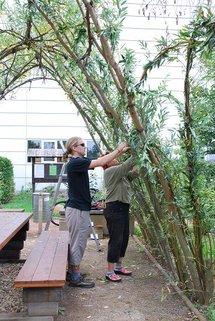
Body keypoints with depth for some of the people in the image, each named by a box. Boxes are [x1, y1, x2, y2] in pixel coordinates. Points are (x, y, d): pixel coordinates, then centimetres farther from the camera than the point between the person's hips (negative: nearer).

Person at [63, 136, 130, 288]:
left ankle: (72, 272, 29)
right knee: (77, 243, 0)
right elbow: (100, 162, -24)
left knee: (76, 242, 17)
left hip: (80, 208, 10)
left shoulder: (80, 162, 11)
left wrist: (120, 151, 0)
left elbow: (102, 161, 8)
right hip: (77, 210, -10)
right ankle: (76, 278, 11)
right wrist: (118, 150, -16)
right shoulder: (74, 163, -17)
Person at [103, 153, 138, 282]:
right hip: (114, 208, -10)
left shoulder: (122, 173, 17)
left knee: (124, 239, 16)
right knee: (116, 240, -6)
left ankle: (118, 266, 29)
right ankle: (110, 272, 3)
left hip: (124, 208, 10)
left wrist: (137, 164, -2)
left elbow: (134, 173, 9)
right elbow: (126, 166, -22)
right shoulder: (110, 171, -10)